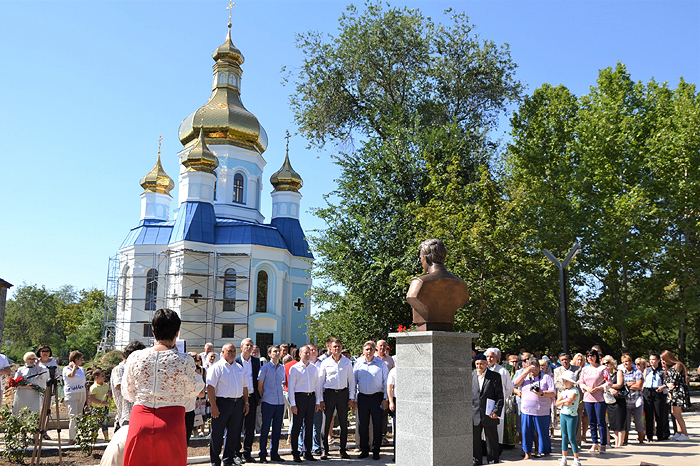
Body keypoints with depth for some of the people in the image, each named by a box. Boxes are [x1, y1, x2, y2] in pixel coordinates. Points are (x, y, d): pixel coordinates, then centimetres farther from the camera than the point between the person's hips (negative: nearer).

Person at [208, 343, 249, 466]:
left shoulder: (239, 368, 15)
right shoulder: (217, 367, -5)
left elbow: (244, 387, 20)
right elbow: (210, 387, -11)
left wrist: (246, 402, 12)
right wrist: (213, 406, -17)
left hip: (238, 404, 6)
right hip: (222, 403, -6)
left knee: (233, 433, 11)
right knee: (217, 434, 0)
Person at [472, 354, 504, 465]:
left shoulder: (495, 376, -2)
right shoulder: (471, 376, 7)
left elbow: (500, 396, -4)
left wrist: (497, 411, -11)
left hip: (489, 414, -3)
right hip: (474, 415, 3)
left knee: (492, 440, 5)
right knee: (475, 440, 10)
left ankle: (493, 461, 17)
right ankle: (476, 461, 24)